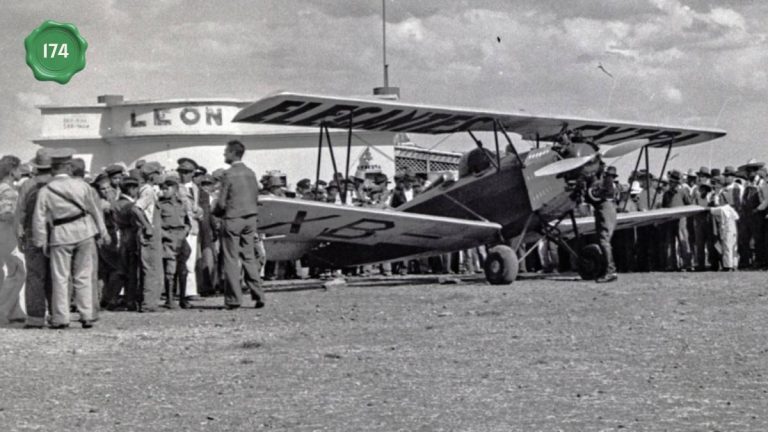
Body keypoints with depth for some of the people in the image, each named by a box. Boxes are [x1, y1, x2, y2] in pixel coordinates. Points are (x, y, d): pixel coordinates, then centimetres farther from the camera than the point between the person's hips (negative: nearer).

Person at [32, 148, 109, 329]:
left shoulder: (45, 191, -4)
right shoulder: (81, 185, -1)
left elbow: (39, 219, -5)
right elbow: (94, 210, 5)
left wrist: (41, 242, 3)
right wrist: (103, 232, 14)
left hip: (61, 236, -1)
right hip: (85, 232, 1)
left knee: (60, 277, 6)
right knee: (83, 276, 8)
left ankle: (60, 318, 5)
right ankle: (86, 316, 8)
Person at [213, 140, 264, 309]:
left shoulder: (229, 174, -13)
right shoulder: (250, 173, 6)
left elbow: (222, 202, -13)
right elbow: (256, 198, 10)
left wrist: (216, 212, 5)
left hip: (232, 219, -6)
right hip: (250, 218, 6)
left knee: (231, 259, 0)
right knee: (249, 257, 12)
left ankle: (233, 299, -1)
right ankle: (257, 295, 9)